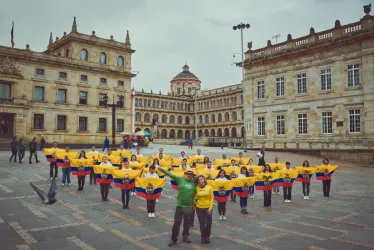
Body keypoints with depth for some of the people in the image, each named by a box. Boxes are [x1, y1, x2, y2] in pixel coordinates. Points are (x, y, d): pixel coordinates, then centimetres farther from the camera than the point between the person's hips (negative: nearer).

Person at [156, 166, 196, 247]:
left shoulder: (194, 182, 2)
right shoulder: (180, 179, -2)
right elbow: (170, 174, -7)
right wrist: (162, 169, -14)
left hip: (189, 206, 2)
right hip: (180, 205, -2)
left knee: (187, 223, 14)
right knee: (177, 222, 0)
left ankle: (185, 236, 33)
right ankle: (173, 239, 12)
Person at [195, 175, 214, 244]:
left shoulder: (209, 187, -5)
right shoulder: (196, 188, -5)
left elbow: (212, 198, -3)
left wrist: (210, 208, -7)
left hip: (208, 208, 0)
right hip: (199, 208, 0)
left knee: (208, 223, 4)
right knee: (202, 223, 6)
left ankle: (207, 237, 25)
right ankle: (203, 237, 24)